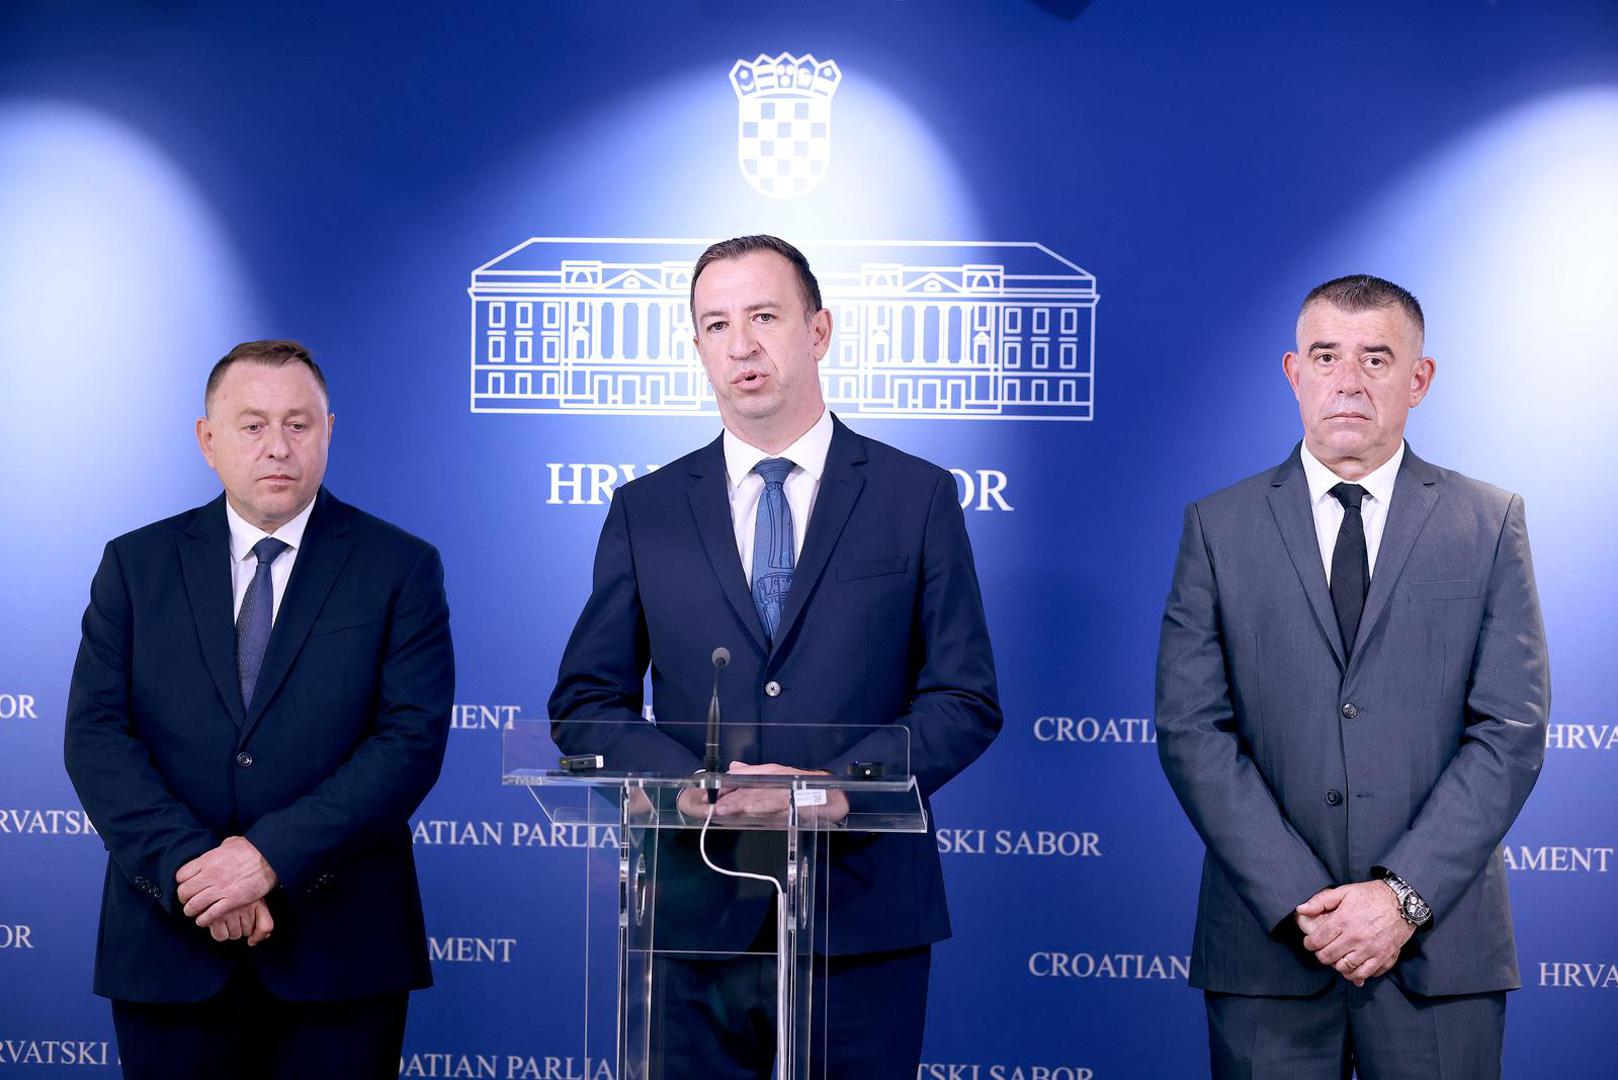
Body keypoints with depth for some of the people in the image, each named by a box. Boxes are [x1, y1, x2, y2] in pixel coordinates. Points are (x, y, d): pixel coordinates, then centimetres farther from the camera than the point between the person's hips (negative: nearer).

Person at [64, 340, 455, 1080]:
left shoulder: (400, 568, 2)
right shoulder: (136, 565, 8)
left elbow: (413, 738, -8)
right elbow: (96, 734, -1)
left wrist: (272, 854, -17)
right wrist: (187, 865, -15)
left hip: (339, 953, -1)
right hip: (170, 948, 2)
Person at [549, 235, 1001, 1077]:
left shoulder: (919, 497, 4)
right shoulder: (645, 511, 8)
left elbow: (966, 699, 1)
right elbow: (584, 703, 6)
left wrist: (842, 786, -16)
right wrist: (690, 782, -12)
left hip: (863, 911, -1)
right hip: (695, 913, 1)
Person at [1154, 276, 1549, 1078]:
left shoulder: (1490, 523, 5)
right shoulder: (1219, 528, 5)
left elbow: (1511, 730, -2)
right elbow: (1191, 729, -2)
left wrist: (1406, 895, -11)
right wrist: (1297, 899, -11)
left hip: (1440, 943, 0)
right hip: (1267, 948, 0)